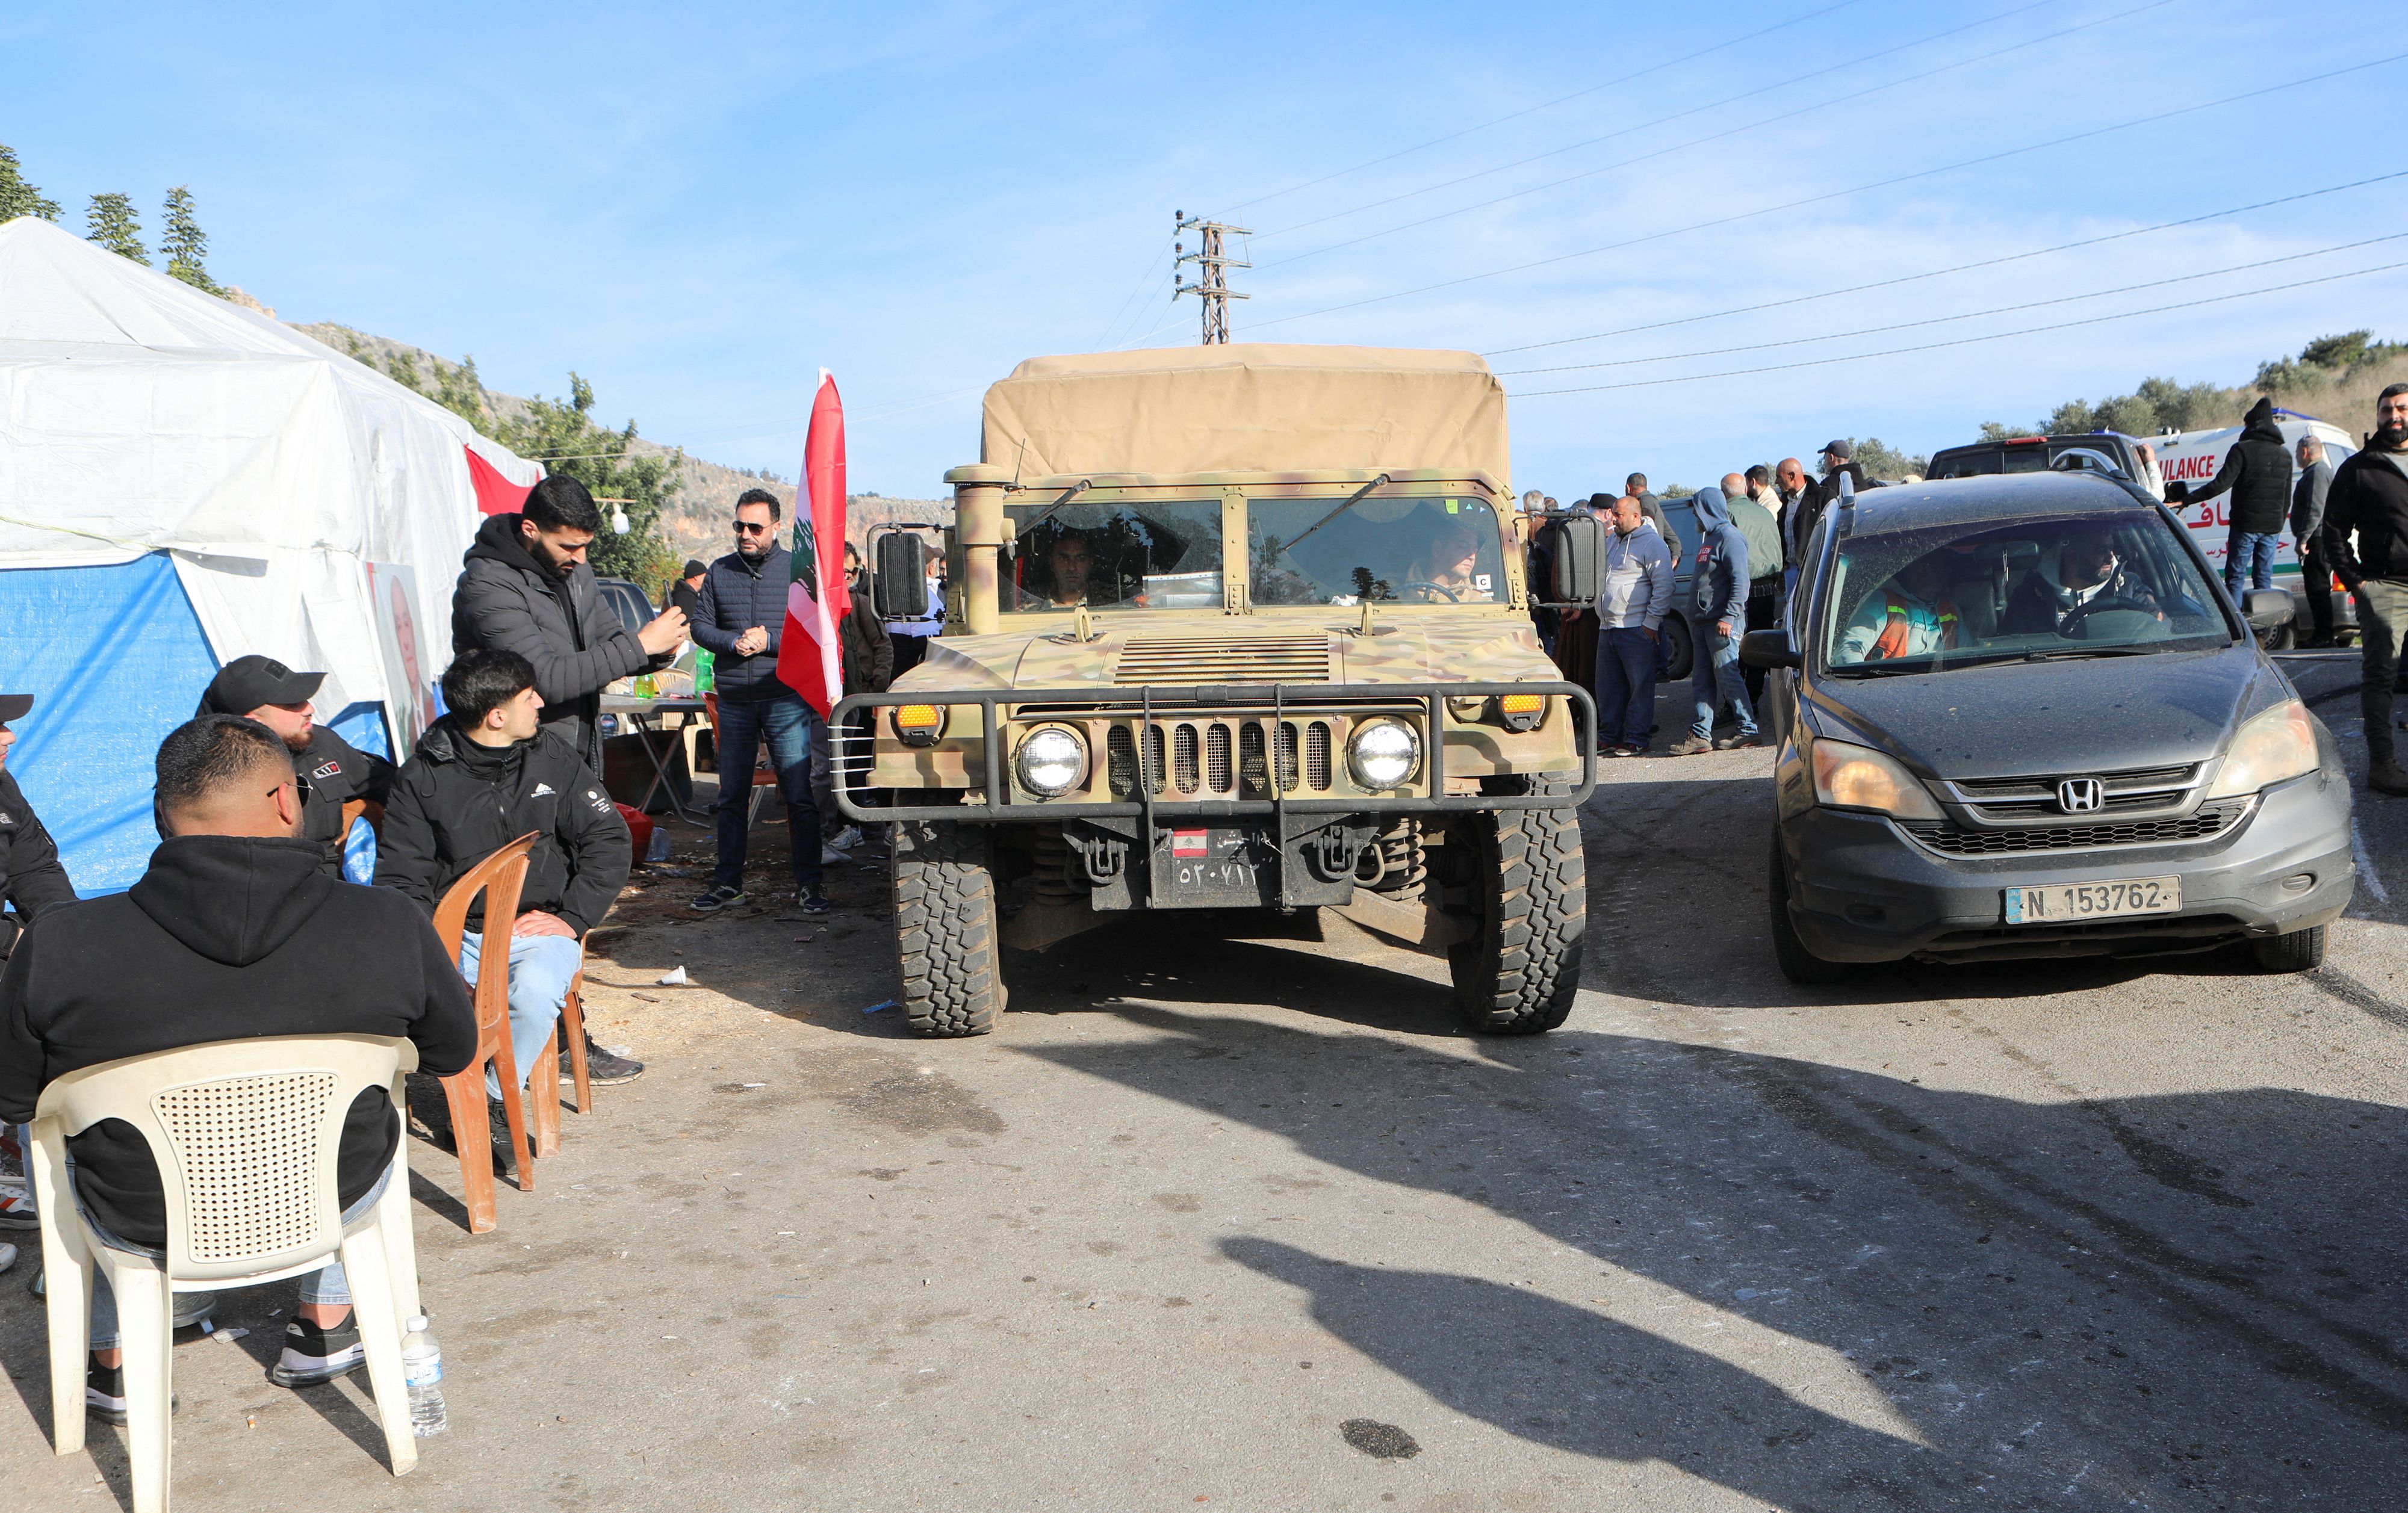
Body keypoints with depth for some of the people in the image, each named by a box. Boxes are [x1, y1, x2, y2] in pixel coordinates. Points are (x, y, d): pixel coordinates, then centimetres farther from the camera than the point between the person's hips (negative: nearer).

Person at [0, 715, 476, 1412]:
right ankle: (324, 1327, 42)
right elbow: (453, 1051, -5)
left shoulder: (62, 946, -22)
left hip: (144, 1221, 0)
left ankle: (113, 1363, 46)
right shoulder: (390, 927, -22)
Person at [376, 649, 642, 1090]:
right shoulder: (423, 777, 2)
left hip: (540, 928, 0)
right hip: (458, 933, 0)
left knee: (536, 990, -33)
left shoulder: (552, 755, 7)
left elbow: (611, 840, 7)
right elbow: (399, 879, 1)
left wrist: (572, 918, -4)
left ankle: (493, 1098, -11)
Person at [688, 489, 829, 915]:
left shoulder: (798, 569, 1)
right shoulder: (719, 572, 10)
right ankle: (728, 882, 19)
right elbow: (700, 626, 8)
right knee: (732, 796, 10)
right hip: (733, 701, 3)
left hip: (785, 699, -3)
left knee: (799, 795, -4)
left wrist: (769, 641, -14)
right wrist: (733, 642, -10)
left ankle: (808, 884, 2)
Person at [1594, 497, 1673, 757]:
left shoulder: (1652, 544, -6)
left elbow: (1663, 586, -12)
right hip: (1607, 628, 8)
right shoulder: (1611, 541, 19)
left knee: (1640, 685, -3)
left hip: (1636, 629, -8)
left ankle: (1636, 740, 0)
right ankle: (1608, 736, 18)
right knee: (1608, 685, 10)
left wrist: (1652, 622, -15)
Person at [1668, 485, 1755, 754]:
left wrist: (1729, 616, -24)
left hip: (1722, 623, -10)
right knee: (1701, 681, 7)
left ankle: (1748, 730, 2)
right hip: (1705, 622, 10)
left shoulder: (1729, 537, -11)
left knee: (1727, 675, -6)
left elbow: (1740, 580, -19)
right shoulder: (1709, 537, 20)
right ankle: (1700, 735, 8)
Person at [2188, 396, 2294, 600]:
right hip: (2272, 527, 6)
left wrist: (2188, 499, -21)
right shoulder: (2285, 455, 15)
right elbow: (2287, 498, 17)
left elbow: (2222, 484, -19)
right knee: (2263, 577, 9)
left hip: (2246, 524, -6)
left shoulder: (2243, 450, -8)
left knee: (2235, 576, -3)